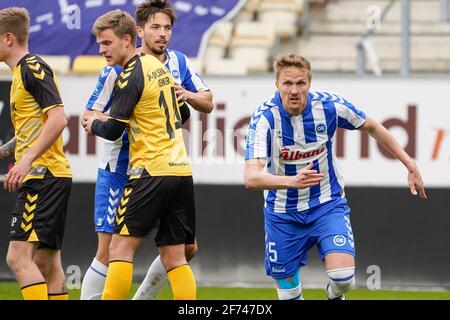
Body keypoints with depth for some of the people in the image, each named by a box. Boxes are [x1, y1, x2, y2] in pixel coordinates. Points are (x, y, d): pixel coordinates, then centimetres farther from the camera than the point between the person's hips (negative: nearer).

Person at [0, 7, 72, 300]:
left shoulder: (33, 69, -11)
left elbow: (58, 119, -21)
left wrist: (27, 161, -24)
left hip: (43, 176, -10)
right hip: (53, 177, 10)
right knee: (46, 263, 9)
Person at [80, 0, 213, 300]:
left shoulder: (179, 63, 3)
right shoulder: (119, 68, -10)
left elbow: (208, 103, 6)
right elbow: (90, 117, -7)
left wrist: (187, 94, -15)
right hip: (121, 170, -5)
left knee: (186, 247, 4)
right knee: (109, 250, -9)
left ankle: (142, 298, 20)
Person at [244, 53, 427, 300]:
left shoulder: (330, 106, -17)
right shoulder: (264, 117, -22)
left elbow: (371, 127, 4)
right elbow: (250, 177, -33)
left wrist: (410, 165, 5)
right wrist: (292, 181, -51)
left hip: (327, 205, 0)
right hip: (283, 213, 0)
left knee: (343, 278, -19)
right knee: (288, 294, 5)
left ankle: (334, 296, 17)